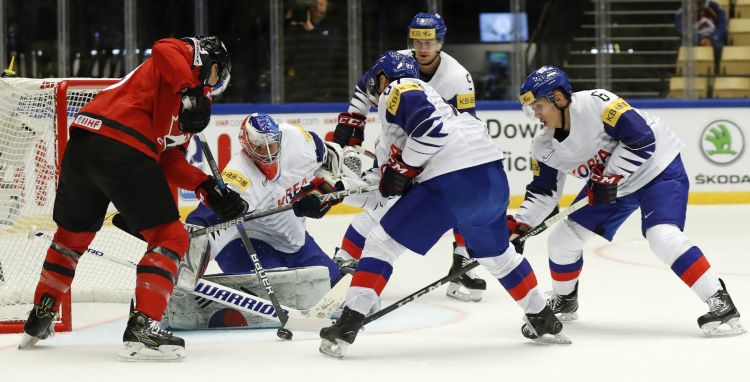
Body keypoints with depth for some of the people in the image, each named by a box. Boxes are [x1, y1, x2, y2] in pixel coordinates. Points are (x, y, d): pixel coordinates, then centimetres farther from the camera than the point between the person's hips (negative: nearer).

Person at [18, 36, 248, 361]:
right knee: (170, 237, -2)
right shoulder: (183, 57, 11)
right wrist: (190, 91, -22)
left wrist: (208, 188, 12)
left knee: (74, 232, 28)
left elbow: (170, 162, 23)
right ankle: (141, 329, -12)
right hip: (121, 149, -10)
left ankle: (39, 321, 40)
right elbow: (163, 49, -14)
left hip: (80, 147, 10)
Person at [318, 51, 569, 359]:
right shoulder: (426, 93, 32)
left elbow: (430, 128, -13)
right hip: (493, 176, 8)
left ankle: (347, 326, -8)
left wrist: (401, 171, -6)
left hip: (451, 182, -8)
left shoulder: (397, 90, 4)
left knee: (382, 243, 0)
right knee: (497, 253, 30)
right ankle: (543, 321, 39)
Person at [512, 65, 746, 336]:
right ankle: (564, 302, 30)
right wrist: (520, 223, -9)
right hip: (608, 184, 8)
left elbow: (642, 139, -30)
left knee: (663, 237, -29)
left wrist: (609, 179, -26)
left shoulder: (595, 104, -29)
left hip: (658, 169, -8)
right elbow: (542, 191, 5)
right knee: (562, 239, 4)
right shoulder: (545, 147, -5)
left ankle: (721, 304, -26)